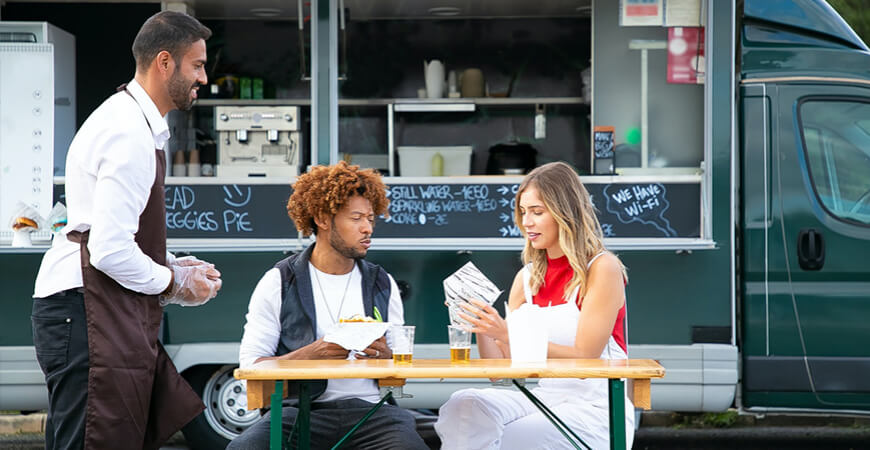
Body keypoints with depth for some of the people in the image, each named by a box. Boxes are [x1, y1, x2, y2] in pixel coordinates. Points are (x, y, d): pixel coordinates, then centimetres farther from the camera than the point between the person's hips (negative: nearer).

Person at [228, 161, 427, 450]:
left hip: (369, 408, 1)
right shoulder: (278, 283, 7)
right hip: (300, 410, -1)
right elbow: (250, 364, 0)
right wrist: (309, 354, -14)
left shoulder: (382, 285, 17)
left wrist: (385, 357, -6)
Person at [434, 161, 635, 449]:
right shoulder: (526, 278, 11)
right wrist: (483, 330, -10)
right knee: (464, 405, -22)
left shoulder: (602, 269, -6)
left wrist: (508, 335, -22)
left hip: (596, 411, -5)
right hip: (545, 399, 5)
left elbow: (584, 357, -14)